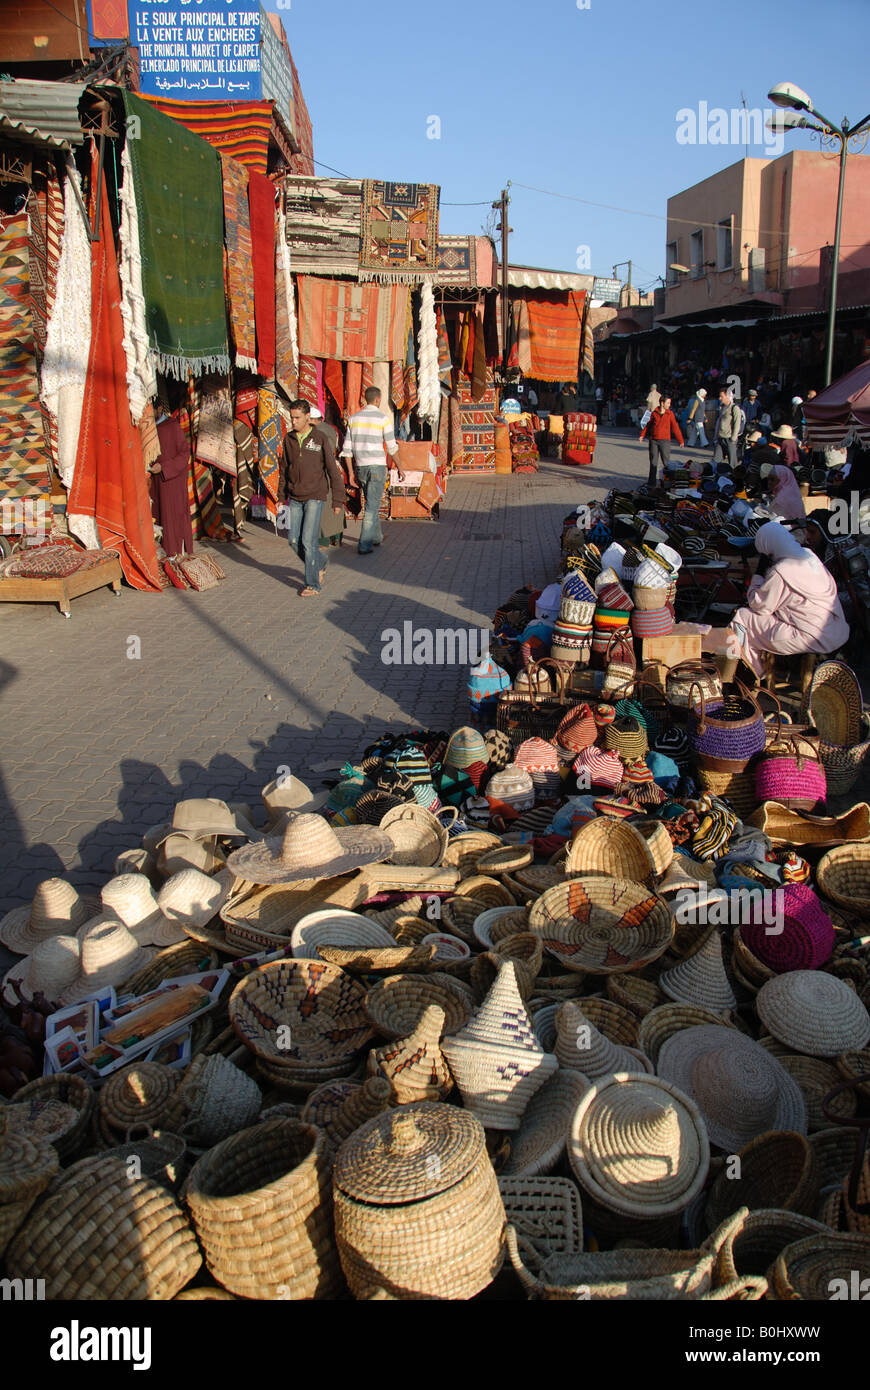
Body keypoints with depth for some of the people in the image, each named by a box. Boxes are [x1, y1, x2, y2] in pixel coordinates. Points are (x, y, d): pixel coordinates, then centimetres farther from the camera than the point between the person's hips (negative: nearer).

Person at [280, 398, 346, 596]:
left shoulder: (321, 439, -7)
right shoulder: (289, 439, 6)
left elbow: (333, 470, -5)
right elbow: (284, 468, 15)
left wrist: (338, 500, -7)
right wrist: (283, 495, 16)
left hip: (315, 497, -5)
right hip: (295, 498, 5)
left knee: (308, 541, -9)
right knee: (294, 539, 5)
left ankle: (313, 584, 1)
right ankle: (318, 565, 29)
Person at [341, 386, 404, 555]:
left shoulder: (354, 418, 6)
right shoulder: (383, 419, -8)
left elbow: (347, 448, 5)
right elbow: (392, 448, -7)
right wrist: (399, 468, 5)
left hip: (360, 467, 5)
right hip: (377, 466, -5)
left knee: (372, 502, 22)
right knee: (372, 506, -4)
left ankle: (376, 536, 35)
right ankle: (364, 545, -9)